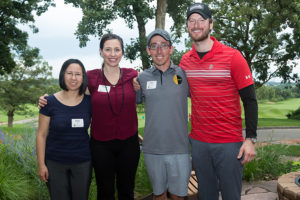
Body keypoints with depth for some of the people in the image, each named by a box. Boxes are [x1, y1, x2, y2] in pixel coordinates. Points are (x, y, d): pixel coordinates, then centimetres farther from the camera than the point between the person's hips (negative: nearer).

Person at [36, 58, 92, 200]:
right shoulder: (50, 102, -8)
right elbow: (41, 135, -3)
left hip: (83, 162, 1)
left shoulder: (89, 102, -4)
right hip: (55, 163, -1)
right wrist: (41, 164, -4)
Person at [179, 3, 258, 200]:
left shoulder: (232, 56, -7)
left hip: (229, 142, -3)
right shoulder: (185, 61, 5)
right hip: (198, 141, 4)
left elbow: (249, 100, -6)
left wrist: (250, 139, -12)